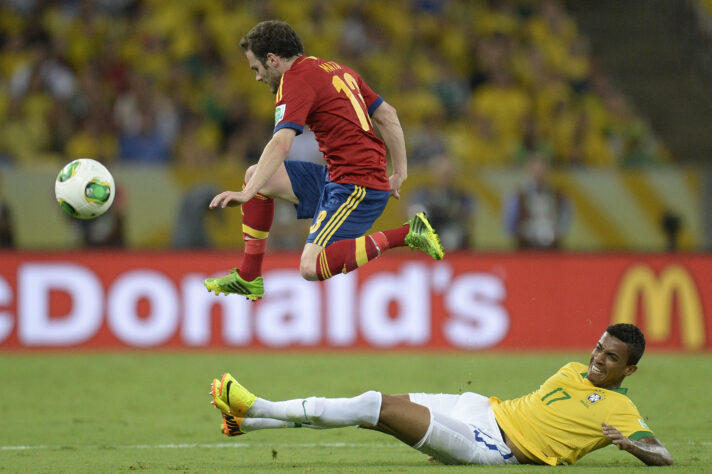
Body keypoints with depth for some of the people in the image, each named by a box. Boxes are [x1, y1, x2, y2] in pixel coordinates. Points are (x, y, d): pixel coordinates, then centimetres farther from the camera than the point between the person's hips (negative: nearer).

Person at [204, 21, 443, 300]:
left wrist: (248, 193, -27)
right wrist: (399, 174, 20)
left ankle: (403, 235, -14)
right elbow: (387, 116, 19)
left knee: (311, 268, -20)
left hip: (355, 188, -10)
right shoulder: (335, 70, 17)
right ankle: (248, 277, 13)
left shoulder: (296, 79, -10)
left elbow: (280, 144, -23)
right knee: (255, 174, 12)